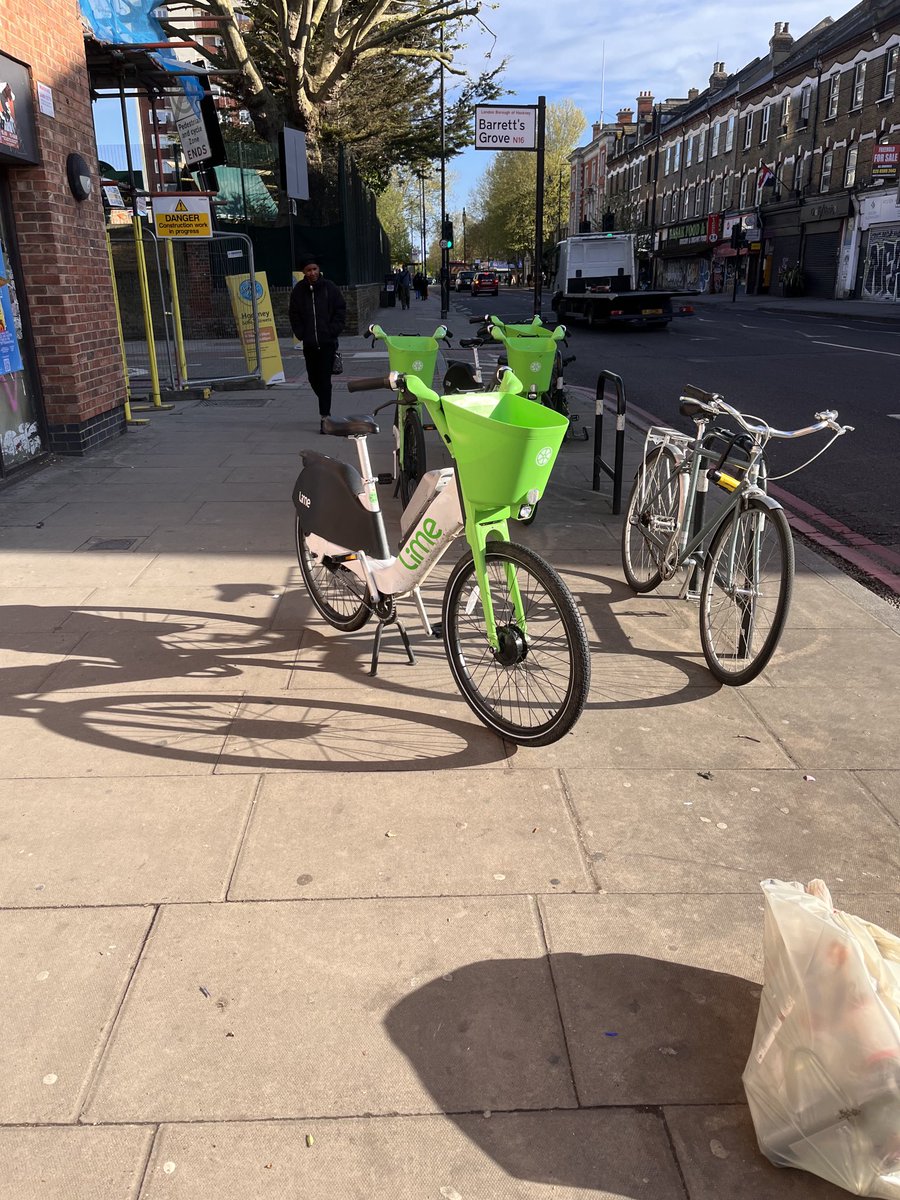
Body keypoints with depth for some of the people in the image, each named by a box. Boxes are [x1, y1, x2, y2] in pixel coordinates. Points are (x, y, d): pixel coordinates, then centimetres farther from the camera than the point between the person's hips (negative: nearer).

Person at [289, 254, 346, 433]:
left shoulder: (330, 287, -3)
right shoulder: (299, 290, 3)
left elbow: (341, 310, 1)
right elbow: (294, 315, 9)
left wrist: (333, 331, -7)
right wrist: (301, 334, -1)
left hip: (327, 342, -3)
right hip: (309, 343, 3)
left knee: (324, 379, -8)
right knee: (313, 378, 11)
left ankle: (324, 416, -4)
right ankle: (325, 408, 34)